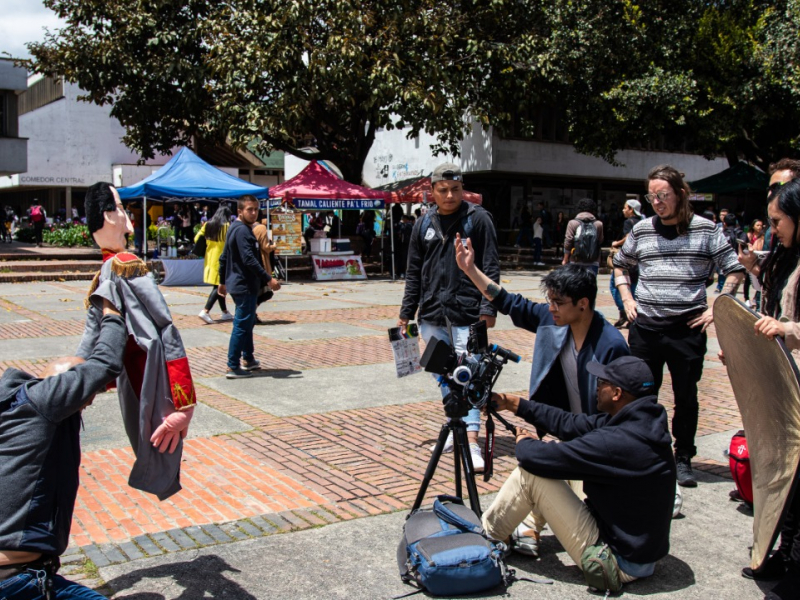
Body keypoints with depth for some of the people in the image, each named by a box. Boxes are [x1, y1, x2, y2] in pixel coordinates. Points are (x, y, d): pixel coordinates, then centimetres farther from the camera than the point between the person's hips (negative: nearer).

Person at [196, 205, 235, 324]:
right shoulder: (227, 226, -9)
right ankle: (205, 311, -17)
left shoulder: (207, 225, 7)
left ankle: (225, 312, 22)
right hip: (221, 259, -7)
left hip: (209, 259, 7)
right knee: (219, 287, -4)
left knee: (218, 286, 15)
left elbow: (197, 239, 8)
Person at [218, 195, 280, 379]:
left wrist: (223, 281, 26)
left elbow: (223, 258, 20)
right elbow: (249, 260, -25)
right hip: (245, 286, -11)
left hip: (238, 284, 11)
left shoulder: (234, 228, 14)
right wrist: (268, 279, -26)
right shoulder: (242, 230, -17)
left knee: (248, 322, 21)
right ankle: (233, 367, -3)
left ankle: (248, 359, 33)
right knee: (241, 325, -6)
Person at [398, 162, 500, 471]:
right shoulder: (424, 224, 11)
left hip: (466, 313, -4)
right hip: (432, 314, 5)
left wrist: (488, 308, -13)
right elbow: (414, 273, 15)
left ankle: (471, 438, -7)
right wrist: (406, 313, 12)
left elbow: (491, 268, -4)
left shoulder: (478, 219, -1)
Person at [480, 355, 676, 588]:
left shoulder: (618, 442, -31)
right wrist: (514, 403, 12)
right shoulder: (642, 421, -3)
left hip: (620, 562, -9)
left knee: (529, 472, -11)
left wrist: (523, 442, -1)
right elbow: (571, 425, 6)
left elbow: (537, 458, -25)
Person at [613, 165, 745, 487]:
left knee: (686, 397, 8)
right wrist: (627, 299, 10)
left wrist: (716, 309, -4)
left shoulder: (705, 229, -2)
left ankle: (683, 458, 22)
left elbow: (735, 270, 3)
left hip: (687, 328, -2)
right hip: (645, 327, 2)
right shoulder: (641, 230, 6)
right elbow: (620, 264, 22)